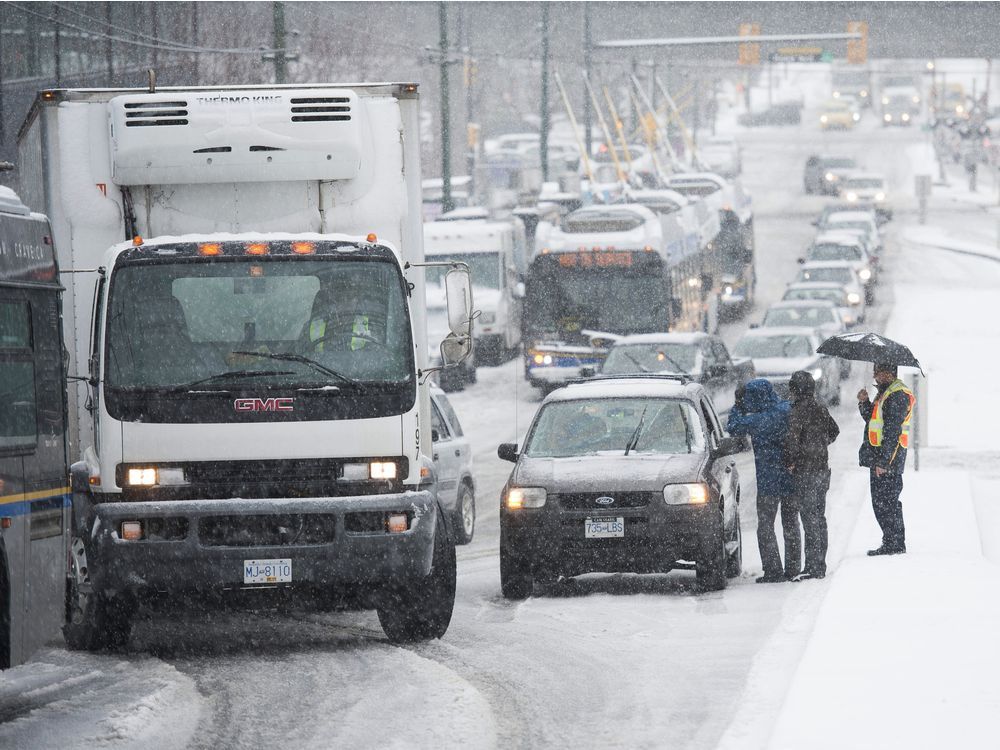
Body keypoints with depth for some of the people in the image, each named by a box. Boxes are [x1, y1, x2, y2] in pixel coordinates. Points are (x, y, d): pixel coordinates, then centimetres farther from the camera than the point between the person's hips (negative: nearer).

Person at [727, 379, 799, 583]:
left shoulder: (760, 420, -18)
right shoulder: (788, 411, -1)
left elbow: (734, 427, -7)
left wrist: (738, 404, 5)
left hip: (769, 480, -6)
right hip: (791, 479, 6)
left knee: (765, 526, 3)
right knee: (791, 525, 14)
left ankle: (773, 571, -1)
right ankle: (793, 569, 18)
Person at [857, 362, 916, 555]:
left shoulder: (897, 396, -16)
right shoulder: (885, 393, 17)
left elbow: (892, 432, -21)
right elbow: (872, 419, 24)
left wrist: (883, 461, -24)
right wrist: (864, 403, 6)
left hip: (888, 459, -11)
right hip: (880, 456, 11)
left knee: (886, 502, -8)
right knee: (881, 501, 14)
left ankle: (895, 544, -3)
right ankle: (892, 544, 19)